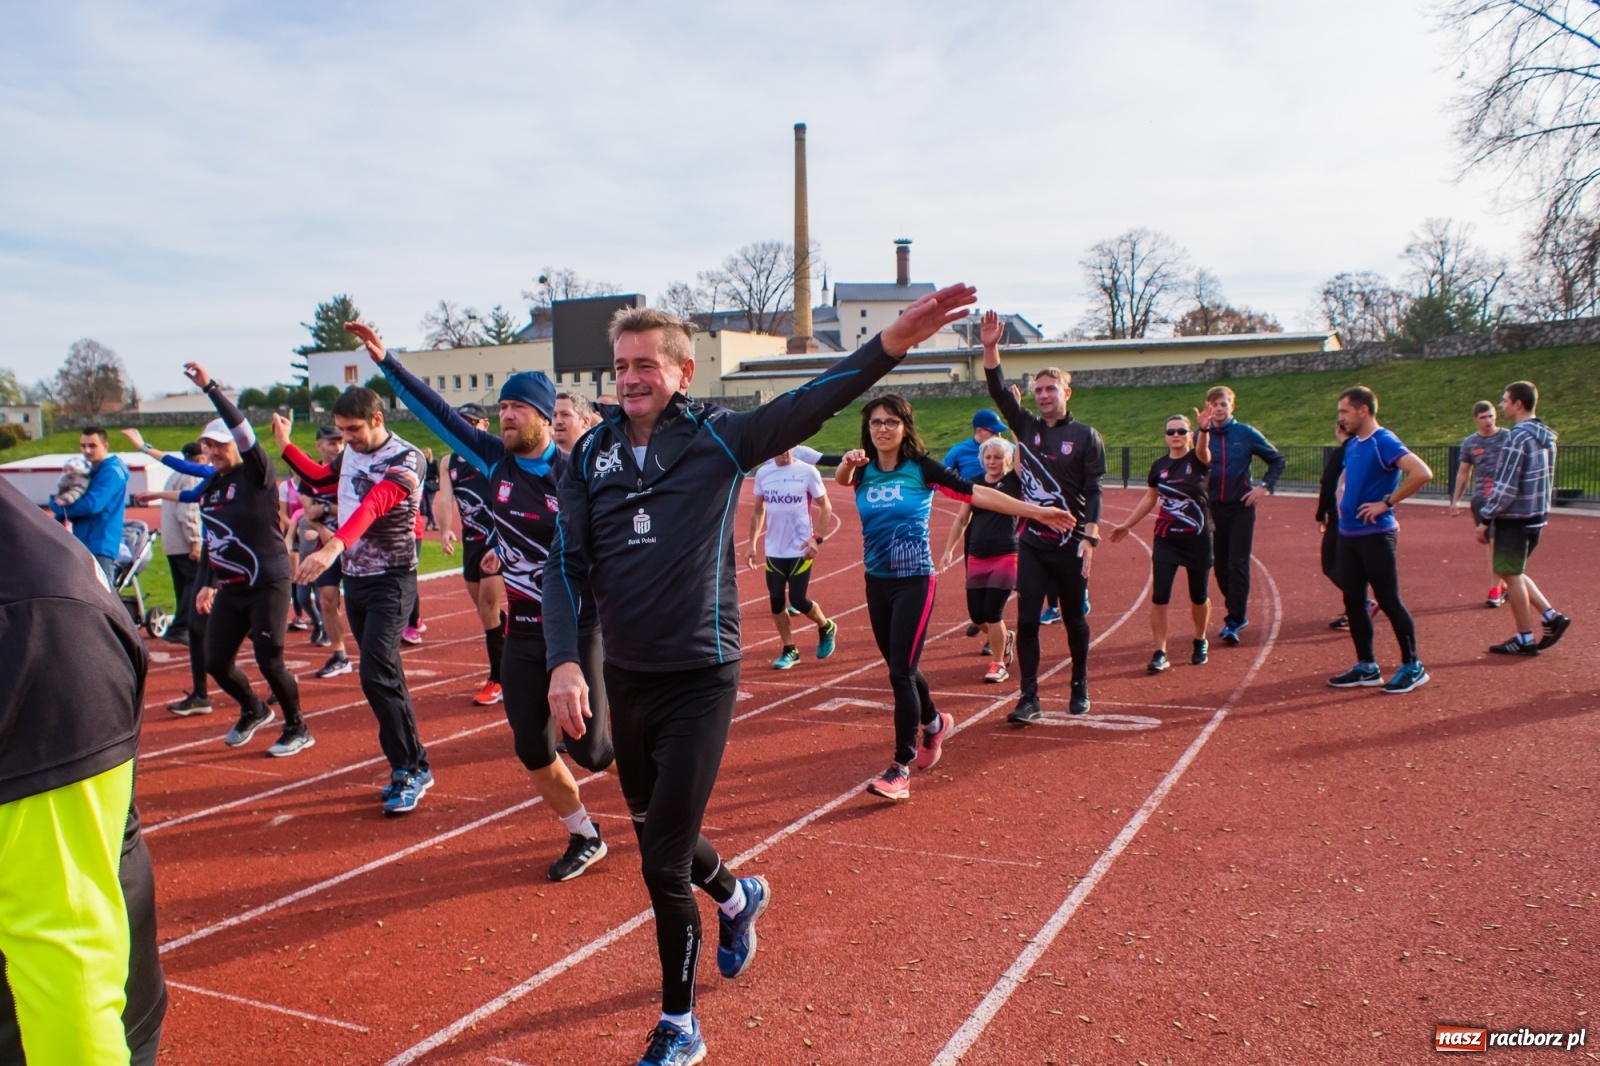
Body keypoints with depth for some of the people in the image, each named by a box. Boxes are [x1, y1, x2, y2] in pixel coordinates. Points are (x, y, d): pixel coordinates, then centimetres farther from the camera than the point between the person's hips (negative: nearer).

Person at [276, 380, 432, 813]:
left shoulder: (404, 459, -16)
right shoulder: (351, 453, 8)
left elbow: (373, 506, -34)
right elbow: (321, 479, 29)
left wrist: (333, 546, -49)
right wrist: (286, 446, 17)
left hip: (390, 581, -8)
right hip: (354, 578, 8)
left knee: (377, 677, -15)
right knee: (385, 677, 10)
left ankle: (409, 770, -2)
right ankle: (413, 766, 19)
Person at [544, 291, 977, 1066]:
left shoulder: (717, 437, -8)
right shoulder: (592, 455, 2)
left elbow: (811, 404, -20)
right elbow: (567, 565, -1)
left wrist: (892, 342, -34)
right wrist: (565, 661, -15)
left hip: (700, 680, -5)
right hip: (625, 680, 5)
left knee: (663, 863, -4)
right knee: (658, 836, 21)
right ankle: (737, 897, 53)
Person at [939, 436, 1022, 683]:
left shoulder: (1014, 481, -2)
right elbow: (962, 519, 12)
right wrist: (949, 550, 7)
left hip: (1006, 557, -4)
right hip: (977, 558, 4)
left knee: (993, 612, -8)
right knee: (976, 615, 5)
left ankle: (999, 665, 10)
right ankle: (1004, 639, 36)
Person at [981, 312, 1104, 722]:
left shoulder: (1086, 437, -2)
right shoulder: (1027, 429, 7)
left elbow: (1094, 491, -7)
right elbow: (999, 393, -3)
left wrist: (1090, 537, -16)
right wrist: (990, 348, -16)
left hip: (1070, 545, -2)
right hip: (1031, 543, 3)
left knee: (1074, 619, 10)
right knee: (1027, 620, -2)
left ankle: (1080, 688, 30)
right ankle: (1029, 699, 3)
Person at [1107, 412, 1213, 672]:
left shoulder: (1198, 460, -8)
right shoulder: (1159, 466, 1)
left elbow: (1203, 449, -33)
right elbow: (1150, 499, 13)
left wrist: (1204, 429, -53)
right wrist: (1127, 524, 14)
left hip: (1198, 539, -2)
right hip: (1166, 540, 2)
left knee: (1199, 596, 11)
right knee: (1159, 596, -8)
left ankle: (1200, 642, 36)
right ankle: (1160, 653, -1)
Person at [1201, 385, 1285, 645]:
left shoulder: (1246, 433, -1)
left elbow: (1278, 460, 7)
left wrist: (1265, 486, -4)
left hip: (1241, 508, -2)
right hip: (1212, 508, 2)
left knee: (1238, 565, -7)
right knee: (1220, 566, 8)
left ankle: (1234, 622, -6)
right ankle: (1238, 613, 25)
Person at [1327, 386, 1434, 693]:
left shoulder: (1384, 442, -13)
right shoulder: (1352, 445, 13)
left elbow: (1422, 473, -26)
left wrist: (1386, 503, -21)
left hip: (1375, 534, -8)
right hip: (1348, 533, 9)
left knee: (1388, 601, -2)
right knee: (1353, 601, 10)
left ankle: (1412, 667, 11)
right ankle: (1366, 667, 18)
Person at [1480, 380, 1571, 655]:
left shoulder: (1518, 437, -19)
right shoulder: (1546, 437, 10)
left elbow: (1505, 488, -21)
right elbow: (1546, 480, 16)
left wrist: (1487, 520, -13)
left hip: (1515, 519, -9)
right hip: (1536, 517, 9)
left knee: (1511, 575, 3)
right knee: (1514, 572, 21)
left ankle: (1525, 639, 9)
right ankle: (1551, 616, 13)